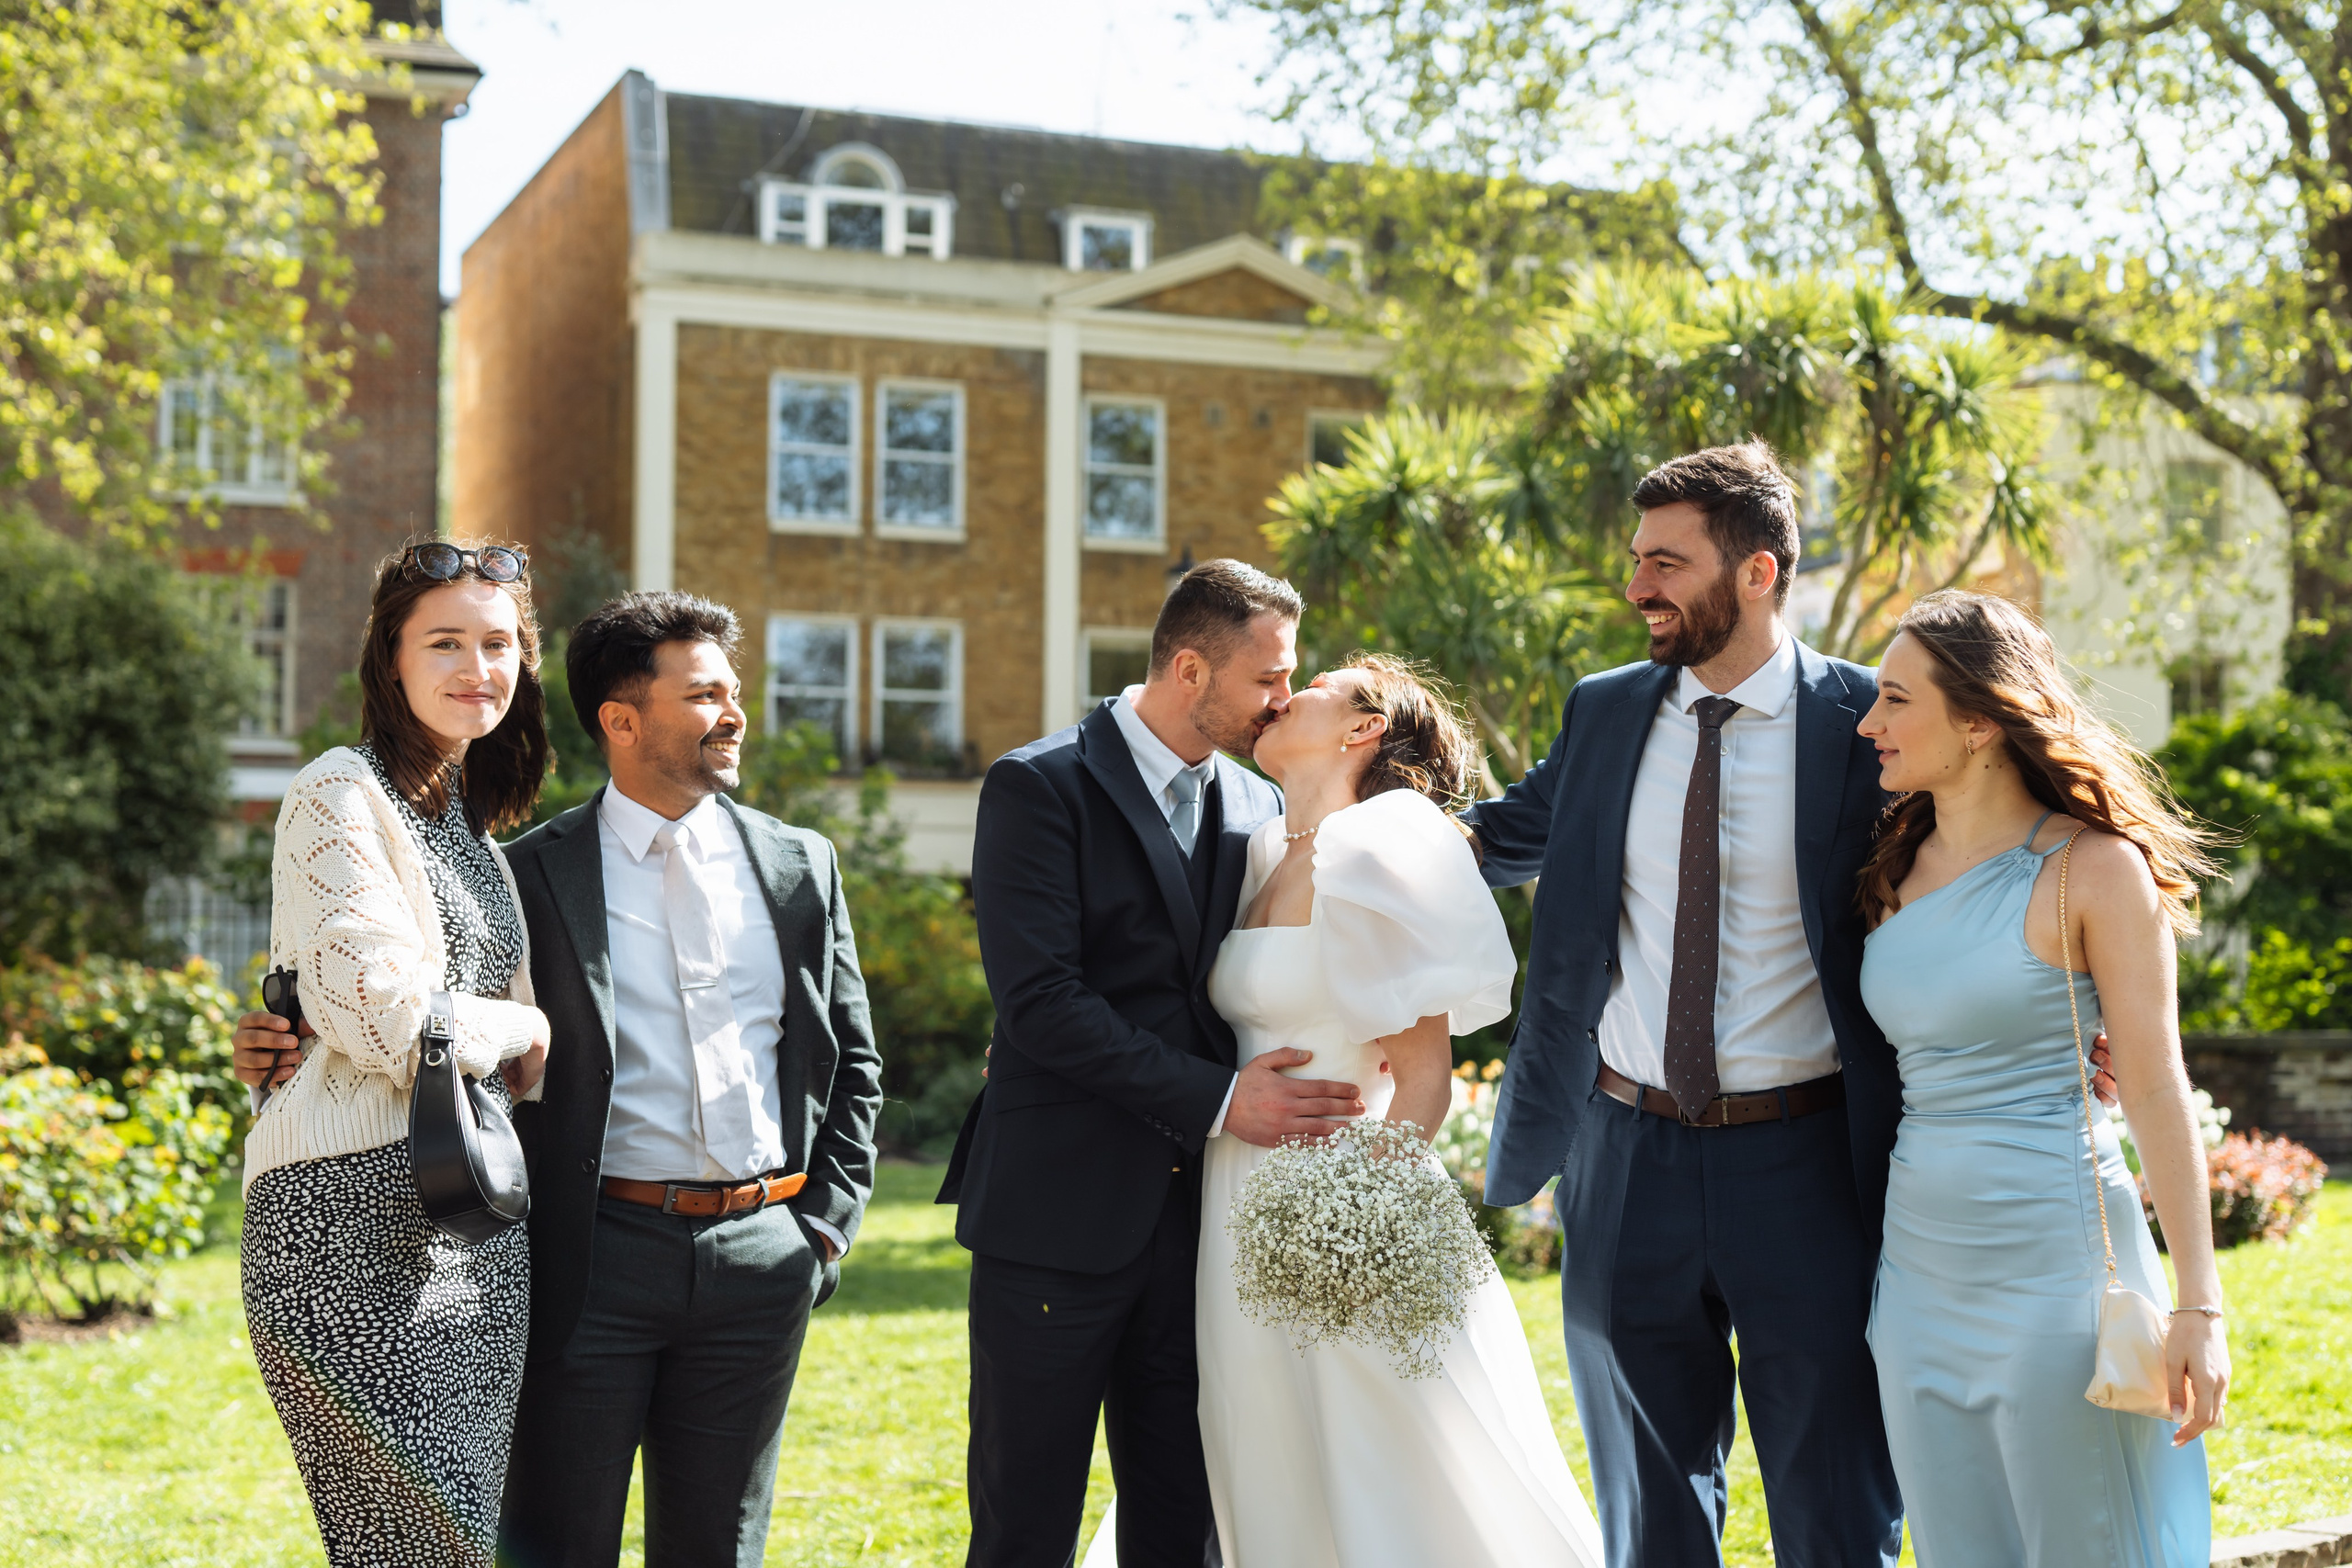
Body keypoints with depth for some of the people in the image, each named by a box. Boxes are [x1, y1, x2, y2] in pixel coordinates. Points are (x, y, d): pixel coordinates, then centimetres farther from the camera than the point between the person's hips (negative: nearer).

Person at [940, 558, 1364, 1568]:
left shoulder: (1260, 809, 12)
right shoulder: (1039, 787, -7)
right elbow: (1039, 1002, -16)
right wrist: (1215, 1099, -17)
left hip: (1200, 1211, 5)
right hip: (1062, 1212, -5)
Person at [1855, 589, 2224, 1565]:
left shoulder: (2095, 869, -9)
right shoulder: (1895, 869, 8)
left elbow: (2156, 1090, -11)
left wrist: (2198, 1303, -15)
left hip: (2055, 1263, -6)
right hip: (1918, 1263, 6)